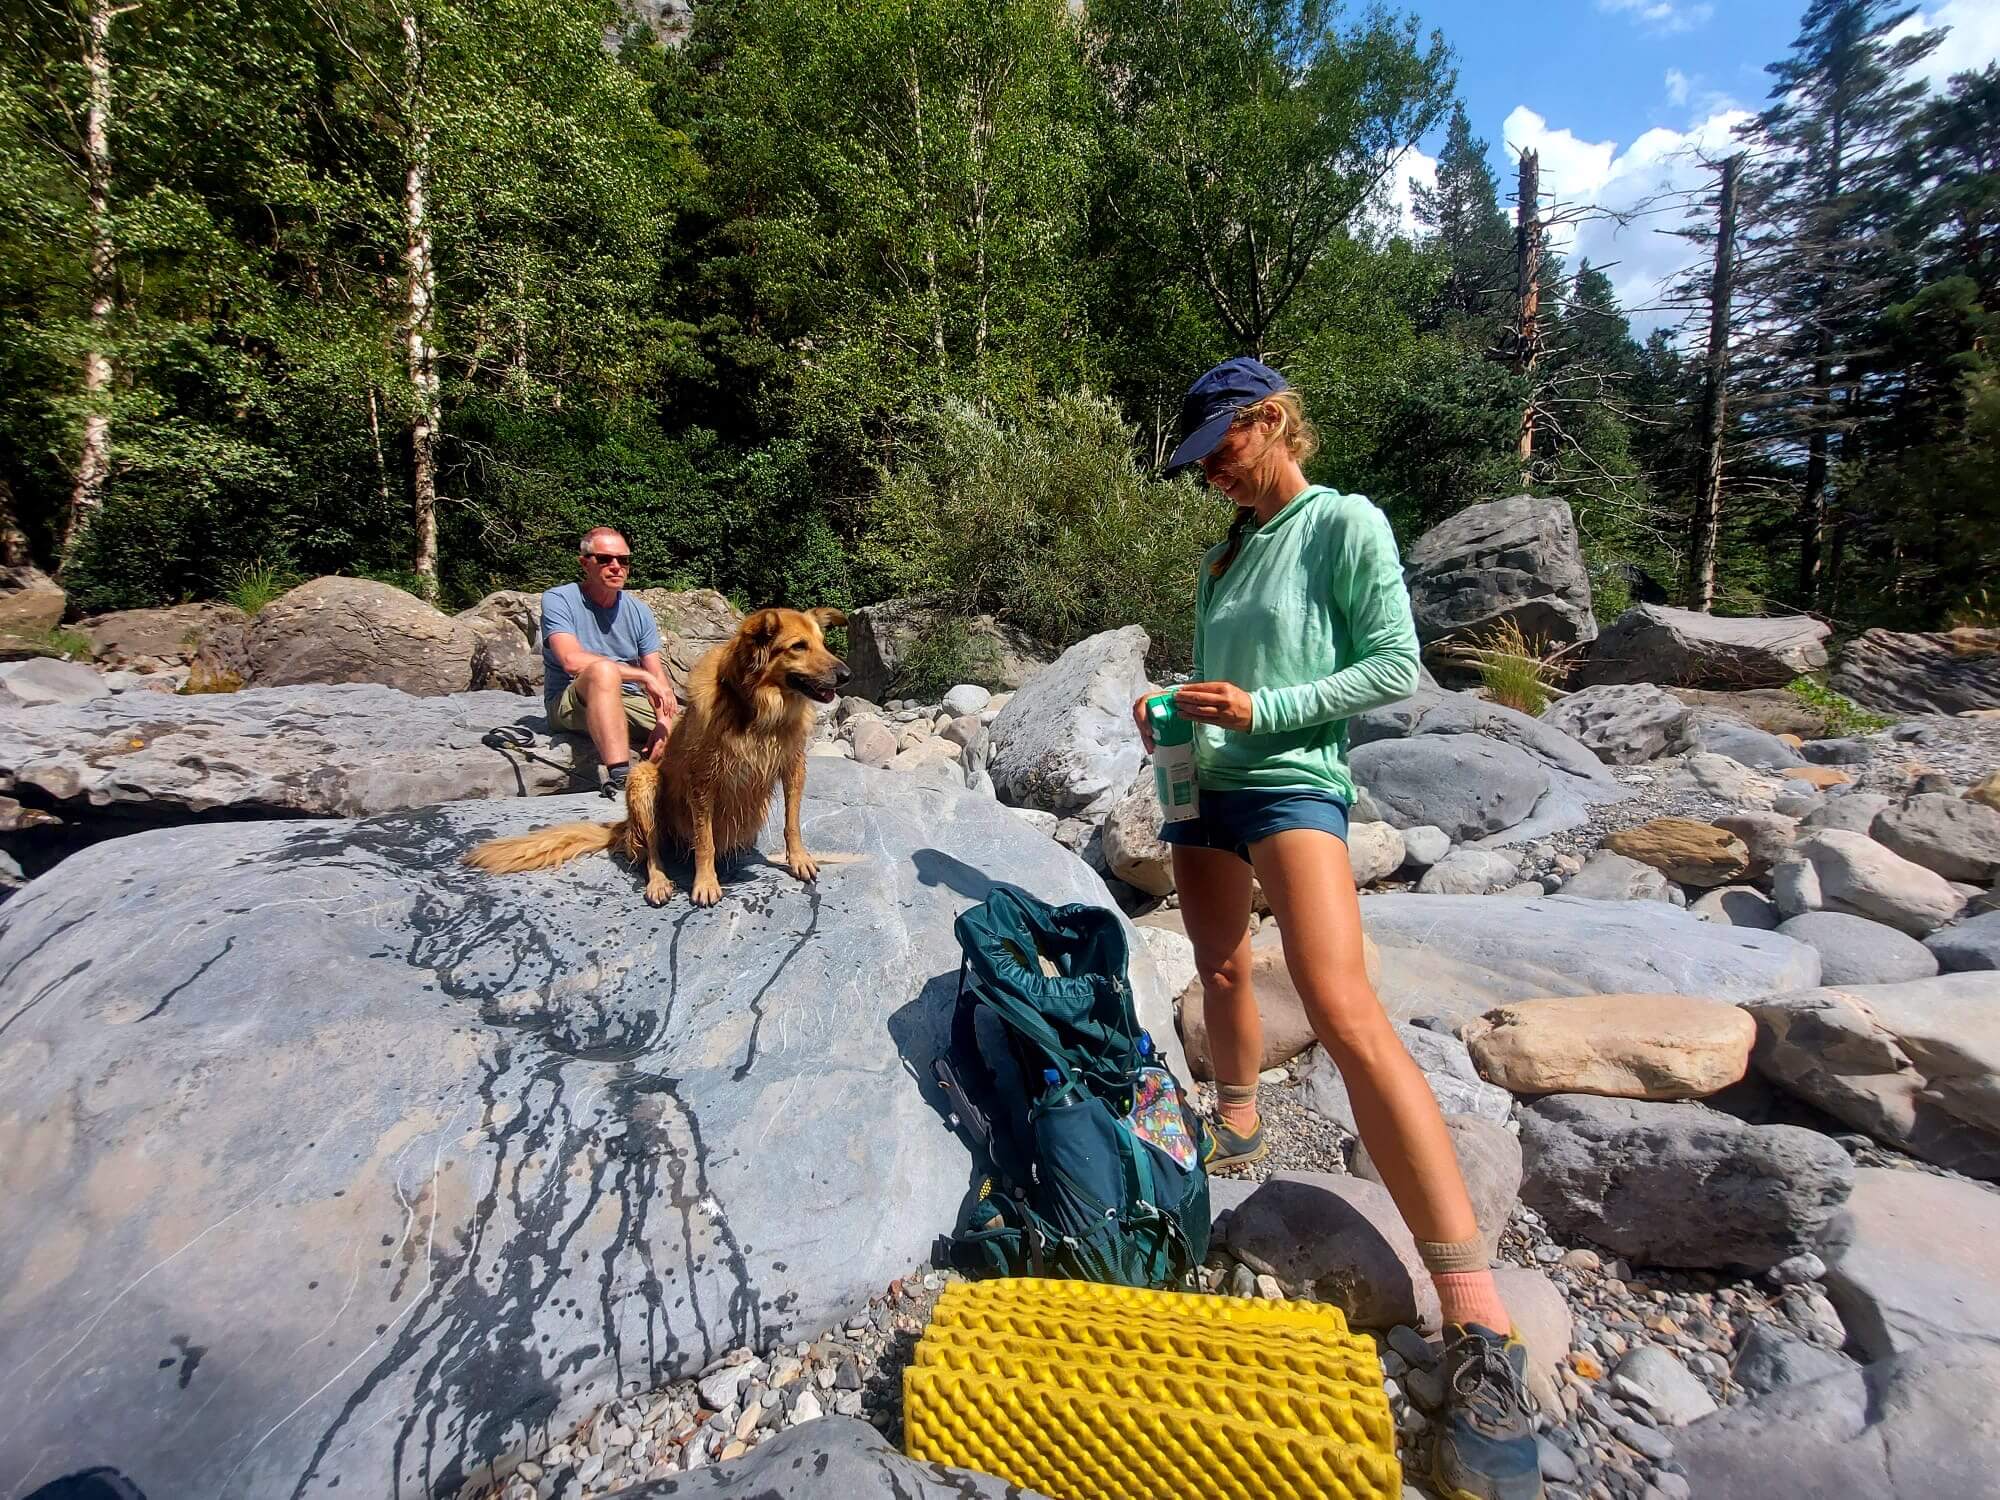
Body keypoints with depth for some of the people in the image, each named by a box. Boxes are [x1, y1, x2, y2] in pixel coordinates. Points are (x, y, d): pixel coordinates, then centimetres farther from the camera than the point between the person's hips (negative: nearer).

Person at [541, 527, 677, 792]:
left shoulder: (639, 611, 8)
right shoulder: (558, 600, -6)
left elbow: (657, 674, 0)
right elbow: (572, 660, -23)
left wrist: (664, 723, -19)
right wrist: (643, 676, -24)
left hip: (629, 701, 5)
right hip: (570, 704, -5)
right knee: (604, 669, -39)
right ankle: (620, 780, -47)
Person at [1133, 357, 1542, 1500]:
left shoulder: (1346, 523, -3)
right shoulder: (1226, 553, 18)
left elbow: (1397, 667, -9)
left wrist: (1261, 710, -15)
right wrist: (1175, 714, 3)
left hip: (1293, 784, -8)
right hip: (1207, 786, 8)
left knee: (1344, 1009, -20)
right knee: (1222, 968, 13)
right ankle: (1240, 1122, 36)